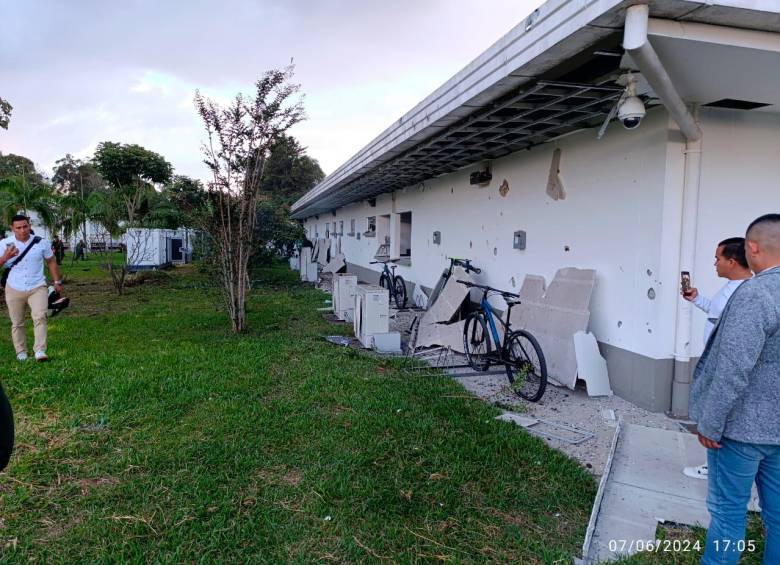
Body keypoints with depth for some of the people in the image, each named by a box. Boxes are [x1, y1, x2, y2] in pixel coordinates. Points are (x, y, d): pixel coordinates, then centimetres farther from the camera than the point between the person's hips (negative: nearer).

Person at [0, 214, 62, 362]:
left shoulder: (42, 243, -2)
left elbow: (51, 261, 11)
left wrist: (57, 281, 11)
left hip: (37, 288, -1)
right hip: (14, 290, 1)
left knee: (40, 317, -18)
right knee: (17, 323, 9)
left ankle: (40, 351, -21)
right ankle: (21, 352, 21)